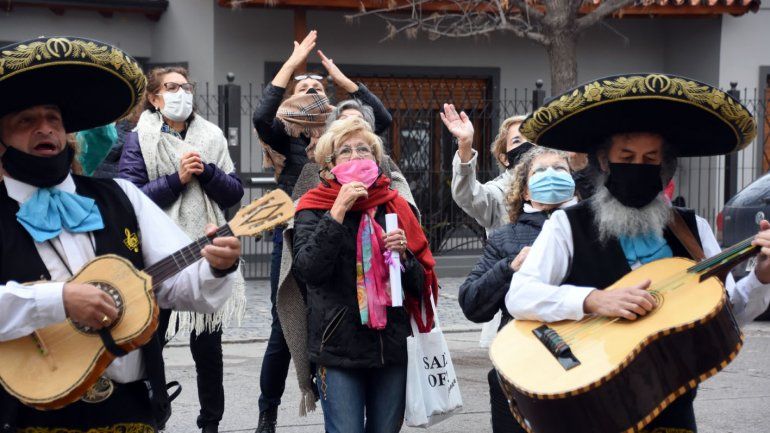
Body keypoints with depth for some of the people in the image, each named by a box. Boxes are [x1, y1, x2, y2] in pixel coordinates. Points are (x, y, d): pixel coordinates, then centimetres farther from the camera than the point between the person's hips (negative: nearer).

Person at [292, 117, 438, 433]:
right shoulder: (314, 208, 1)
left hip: (393, 346, 3)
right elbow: (307, 269, -17)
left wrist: (403, 253, -10)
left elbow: (422, 285, 10)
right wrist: (338, 211, -18)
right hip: (339, 347, -3)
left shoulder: (395, 206, 9)